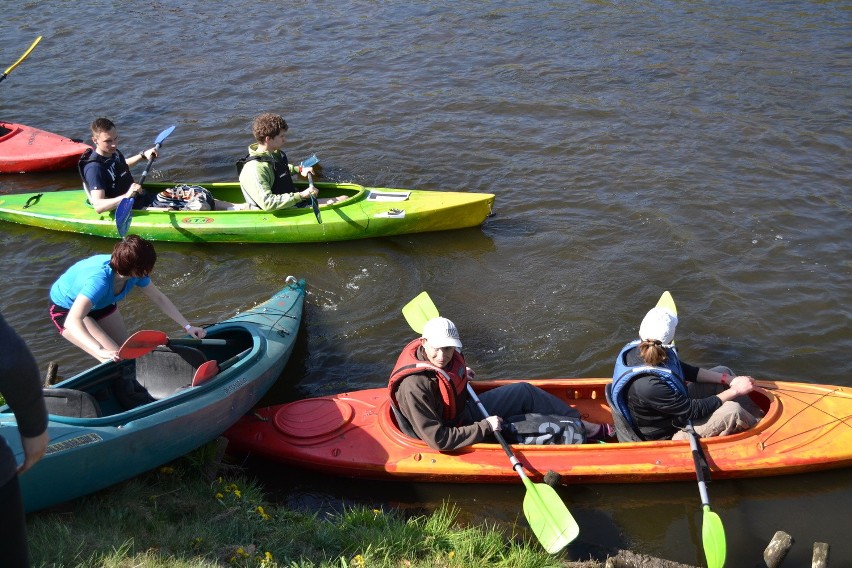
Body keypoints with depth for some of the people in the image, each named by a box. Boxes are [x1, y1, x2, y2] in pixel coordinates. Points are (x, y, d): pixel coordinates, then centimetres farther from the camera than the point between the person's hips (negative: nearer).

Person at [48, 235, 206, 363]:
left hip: (100, 305, 7)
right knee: (114, 359, -20)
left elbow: (159, 298, -7)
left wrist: (187, 326, -10)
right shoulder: (99, 280, -44)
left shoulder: (135, 272, -23)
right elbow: (73, 321, -53)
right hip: (66, 309, -7)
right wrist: (101, 351, -64)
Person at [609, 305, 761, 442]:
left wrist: (728, 380, -5)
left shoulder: (637, 348, -15)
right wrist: (735, 391, -17)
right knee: (732, 410, -19)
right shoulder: (648, 385, -40)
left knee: (723, 372, 8)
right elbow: (693, 410, -27)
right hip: (667, 435, -9)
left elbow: (685, 370, 1)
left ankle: (753, 415, 26)